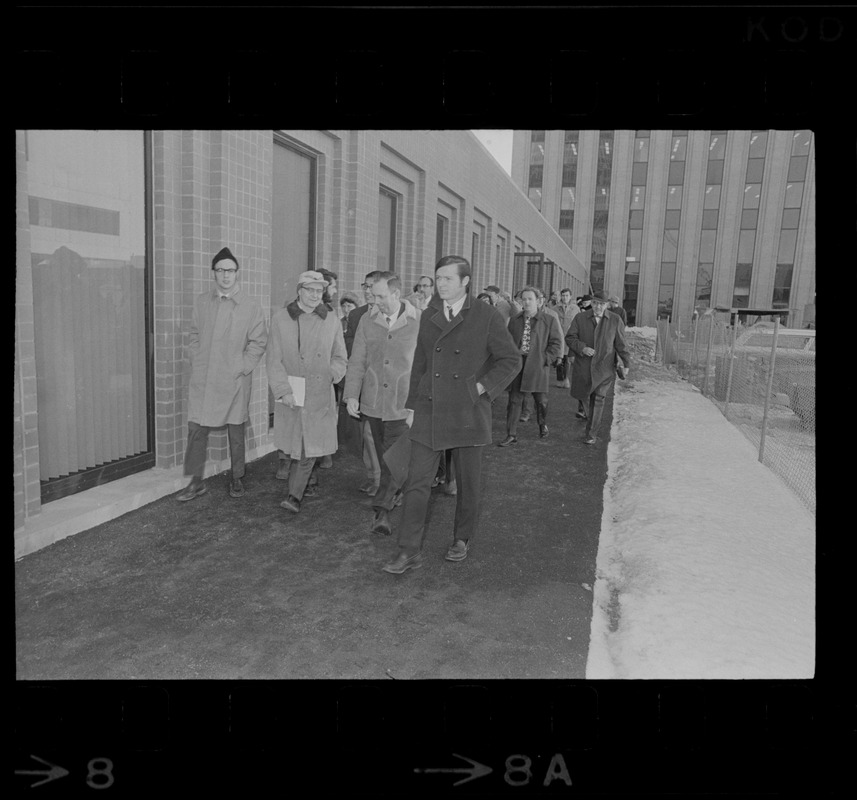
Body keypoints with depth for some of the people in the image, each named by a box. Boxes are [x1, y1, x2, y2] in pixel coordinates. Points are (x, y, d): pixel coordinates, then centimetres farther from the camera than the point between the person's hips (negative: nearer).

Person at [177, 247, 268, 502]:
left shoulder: (251, 306, -3)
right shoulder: (201, 302, 8)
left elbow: (258, 341, -2)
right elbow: (194, 336, 14)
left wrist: (241, 368, -8)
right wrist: (197, 364, 3)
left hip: (235, 380, -2)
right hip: (202, 380, 3)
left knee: (236, 432, 7)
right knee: (196, 429, 3)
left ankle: (237, 479, 23)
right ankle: (196, 482, 15)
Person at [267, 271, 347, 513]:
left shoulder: (331, 322, 4)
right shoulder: (281, 319, 0)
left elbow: (340, 358, 13)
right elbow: (274, 360, -3)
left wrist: (331, 374, -7)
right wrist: (284, 390, -13)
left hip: (320, 396, 0)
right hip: (290, 395, 0)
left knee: (310, 447, -5)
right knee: (295, 447, 12)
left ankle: (294, 495, 3)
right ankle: (300, 484, 36)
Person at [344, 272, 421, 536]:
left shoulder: (420, 322, -7)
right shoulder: (368, 321, 3)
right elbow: (357, 362, 5)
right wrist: (352, 395, -4)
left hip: (404, 405, -3)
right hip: (373, 403, 4)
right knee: (384, 458, 14)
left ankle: (382, 510, 0)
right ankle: (394, 493, 34)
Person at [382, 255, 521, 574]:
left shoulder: (487, 317, -4)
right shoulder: (428, 316, 8)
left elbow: (511, 360, -1)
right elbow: (419, 363, 13)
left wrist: (482, 387, -10)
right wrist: (412, 404, 10)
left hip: (467, 413, -2)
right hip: (429, 413, 3)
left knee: (468, 483, 11)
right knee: (417, 482, -1)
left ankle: (462, 539, 32)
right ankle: (409, 552, 7)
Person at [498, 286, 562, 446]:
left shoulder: (549, 321, 0)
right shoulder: (514, 320, 11)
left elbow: (556, 343, -1)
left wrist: (545, 359, -10)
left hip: (537, 366, -2)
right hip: (517, 365, 3)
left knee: (541, 400, 8)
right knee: (514, 399, 1)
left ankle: (543, 425, 37)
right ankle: (511, 435, 6)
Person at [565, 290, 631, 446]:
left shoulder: (615, 321, 2)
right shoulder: (580, 318, 1)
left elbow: (621, 344, 5)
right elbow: (569, 338, -2)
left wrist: (627, 363, 0)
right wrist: (582, 348, -19)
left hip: (604, 367, -1)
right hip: (583, 365, 1)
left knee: (598, 399, -5)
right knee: (580, 394, 7)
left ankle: (591, 433, 1)